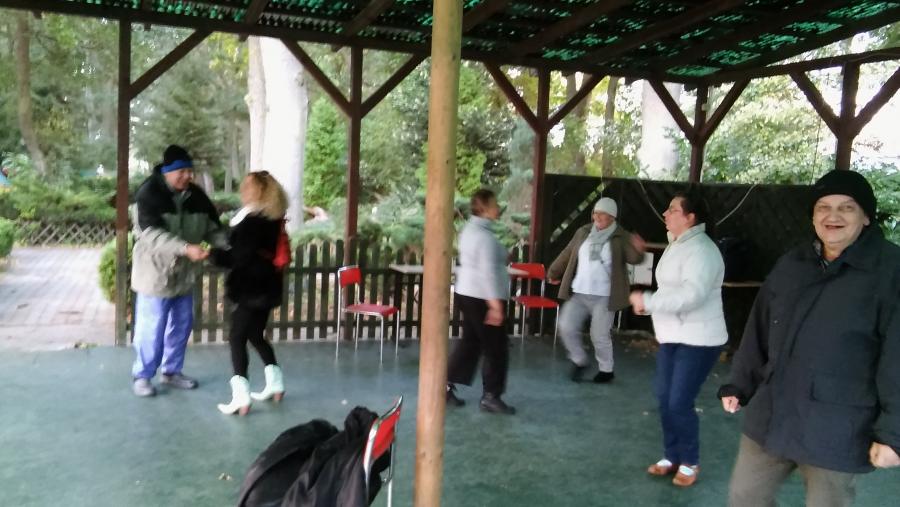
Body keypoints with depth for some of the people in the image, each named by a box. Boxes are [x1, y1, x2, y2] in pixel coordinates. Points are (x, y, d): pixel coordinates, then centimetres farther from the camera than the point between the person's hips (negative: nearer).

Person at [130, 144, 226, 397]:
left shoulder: (196, 195, 0)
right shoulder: (149, 193, -18)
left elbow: (213, 228, 3)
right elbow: (151, 234, -29)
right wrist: (186, 248, -41)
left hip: (184, 273, 6)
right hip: (156, 272, -6)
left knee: (181, 325, 15)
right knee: (151, 328, 2)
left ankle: (172, 371, 32)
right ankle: (142, 375, 21)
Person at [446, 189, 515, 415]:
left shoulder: (470, 229, 12)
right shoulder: (485, 235, -18)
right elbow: (488, 272, -24)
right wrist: (495, 304, -24)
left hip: (468, 294, 10)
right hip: (482, 298, -10)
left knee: (469, 342, 16)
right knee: (496, 348, 2)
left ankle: (447, 386, 19)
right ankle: (491, 396, 9)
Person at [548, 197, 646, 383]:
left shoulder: (621, 237, -5)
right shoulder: (583, 233, 7)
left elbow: (633, 258, -19)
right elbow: (567, 255, 17)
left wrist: (638, 250, -41)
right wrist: (553, 272, 24)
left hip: (603, 297, -4)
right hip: (578, 293, 4)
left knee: (599, 335, 0)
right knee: (566, 327, -2)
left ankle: (606, 370, 23)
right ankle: (579, 361, 21)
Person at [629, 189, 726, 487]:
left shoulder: (701, 250, -20)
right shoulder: (677, 245, 12)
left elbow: (692, 295, -32)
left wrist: (648, 301, -28)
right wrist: (649, 304, 4)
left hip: (698, 340, -9)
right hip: (672, 337, 9)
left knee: (679, 403, -5)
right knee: (664, 398, 11)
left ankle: (690, 462, 16)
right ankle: (672, 456, 27)